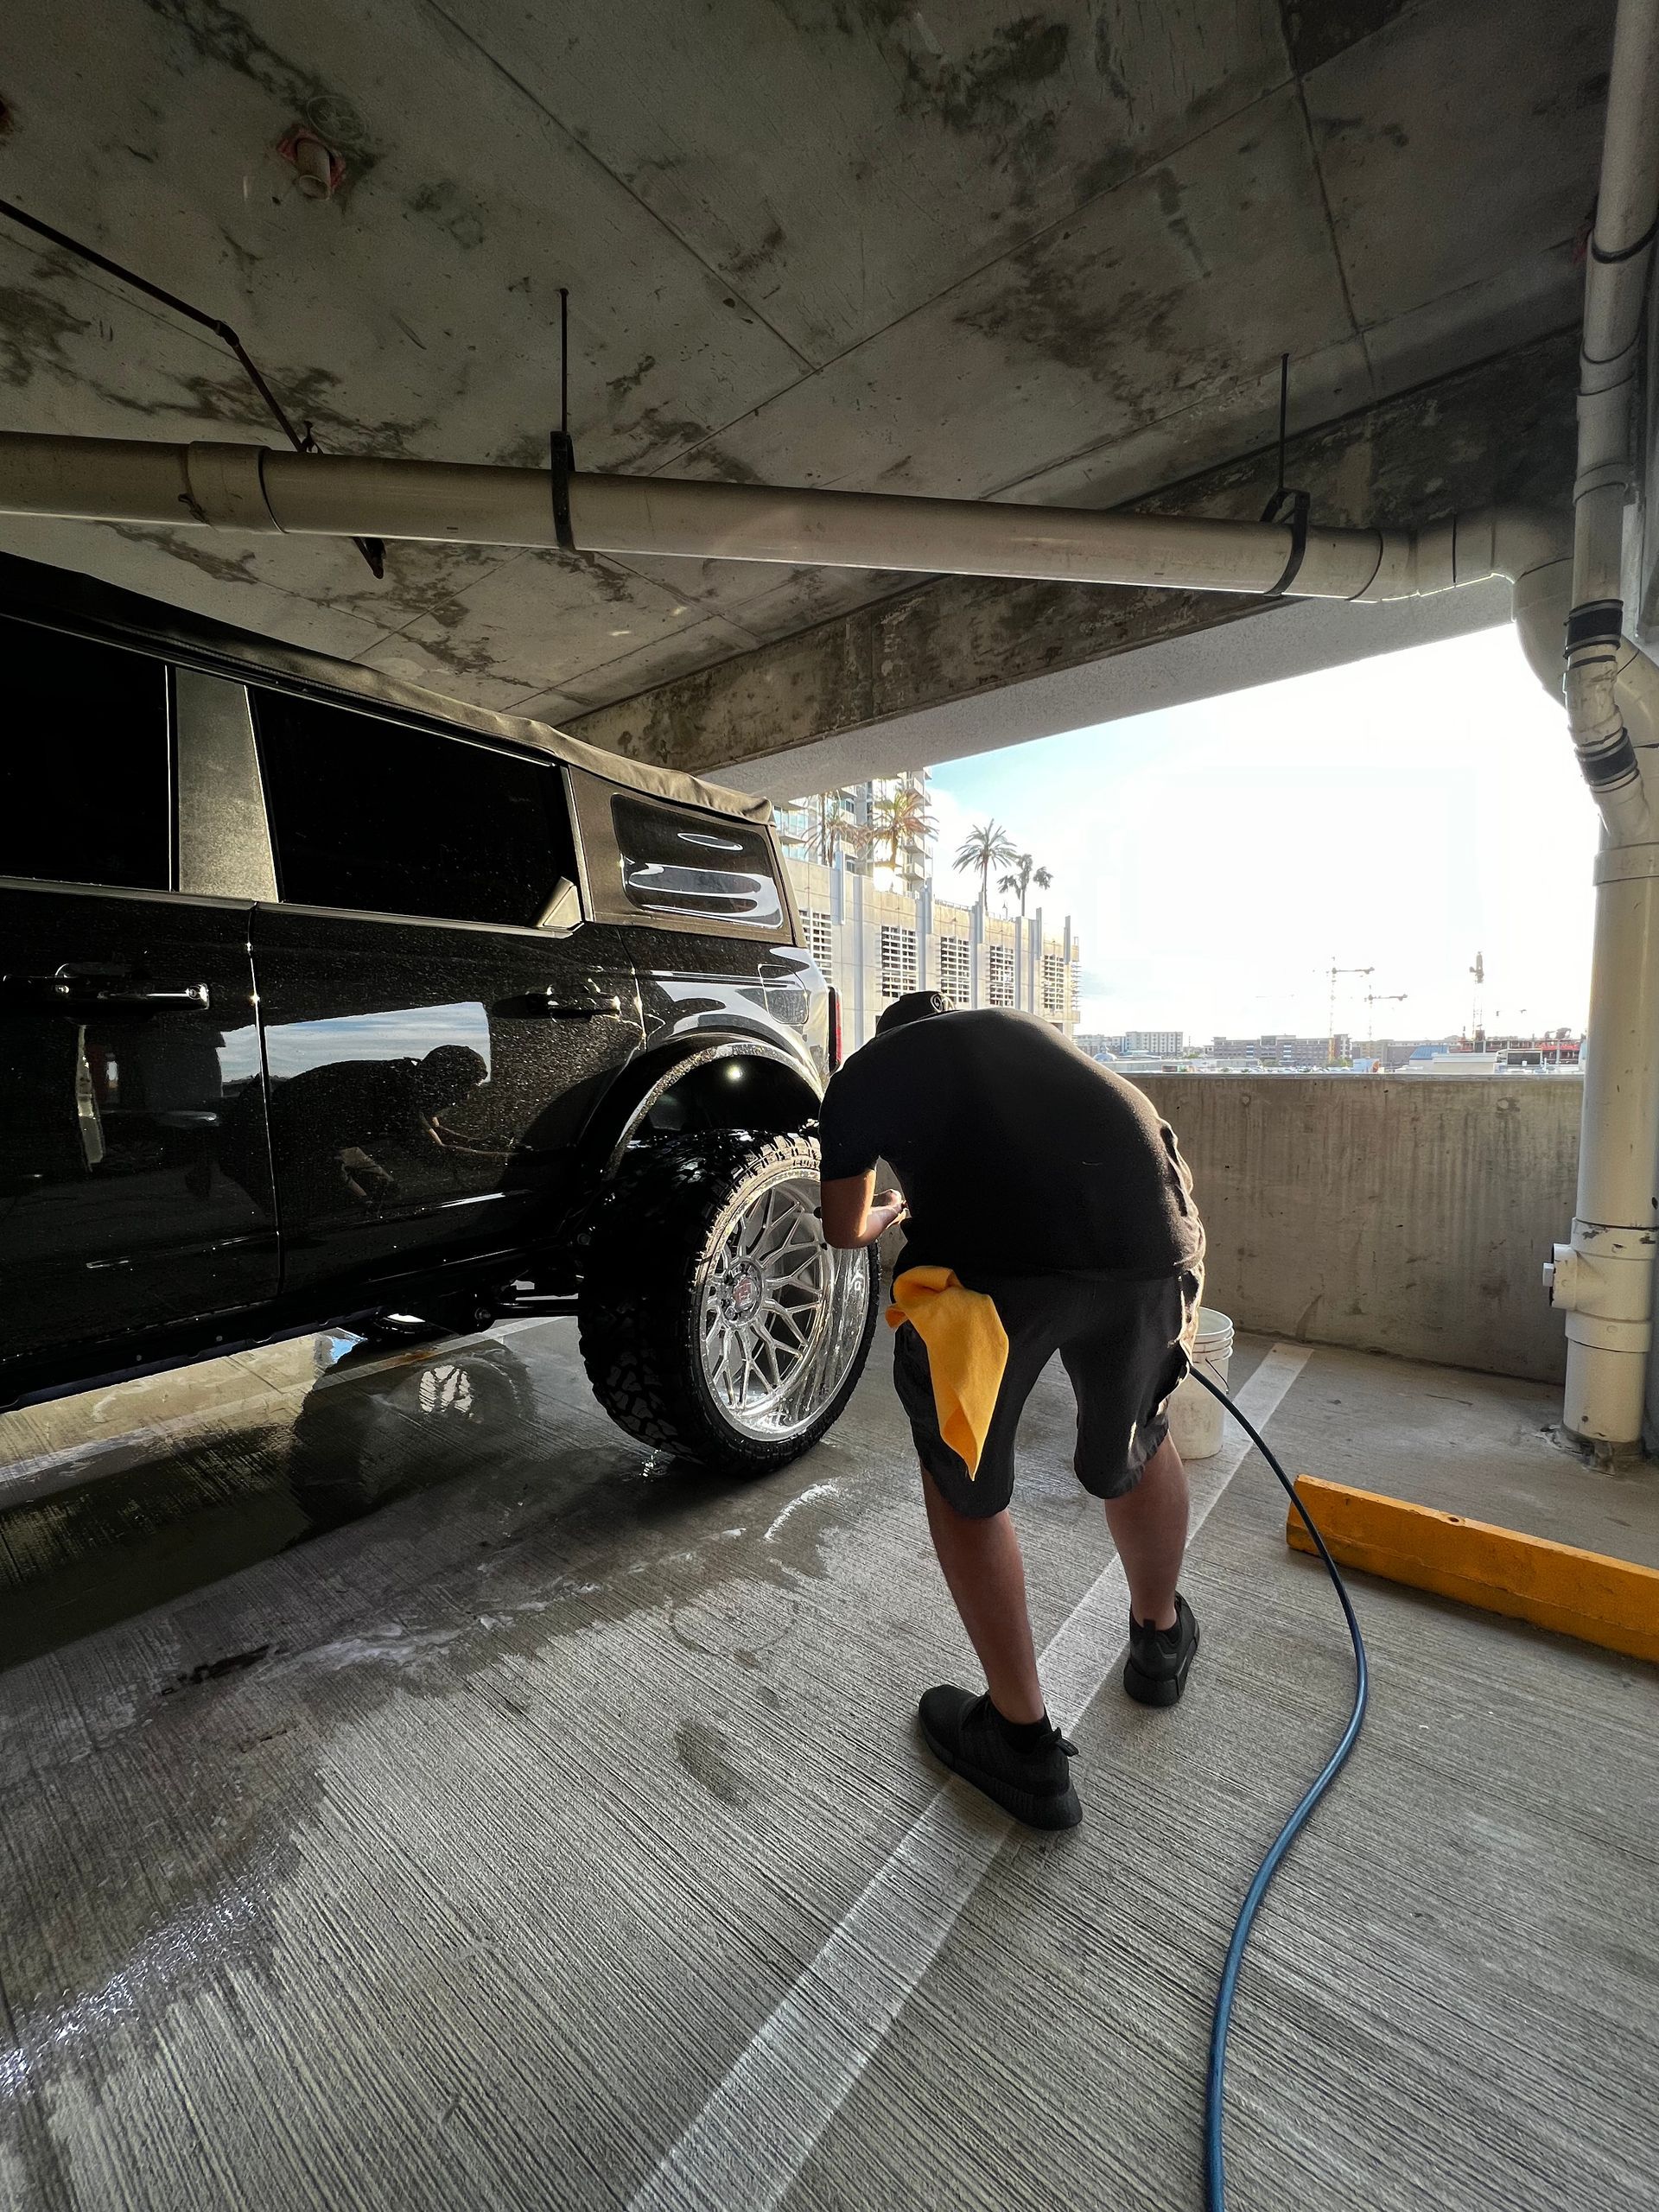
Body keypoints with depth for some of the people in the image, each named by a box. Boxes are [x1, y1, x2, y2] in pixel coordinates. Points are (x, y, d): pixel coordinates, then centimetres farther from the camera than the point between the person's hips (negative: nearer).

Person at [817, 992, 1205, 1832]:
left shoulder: (862, 1072, 27)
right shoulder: (1027, 1030, 36)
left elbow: (845, 1229, 39)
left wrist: (888, 1214, 61)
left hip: (987, 1255, -4)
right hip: (1150, 1234, 5)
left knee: (962, 1482, 23)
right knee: (1135, 1446, 32)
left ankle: (1023, 1741, 34)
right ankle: (1161, 1639, 57)